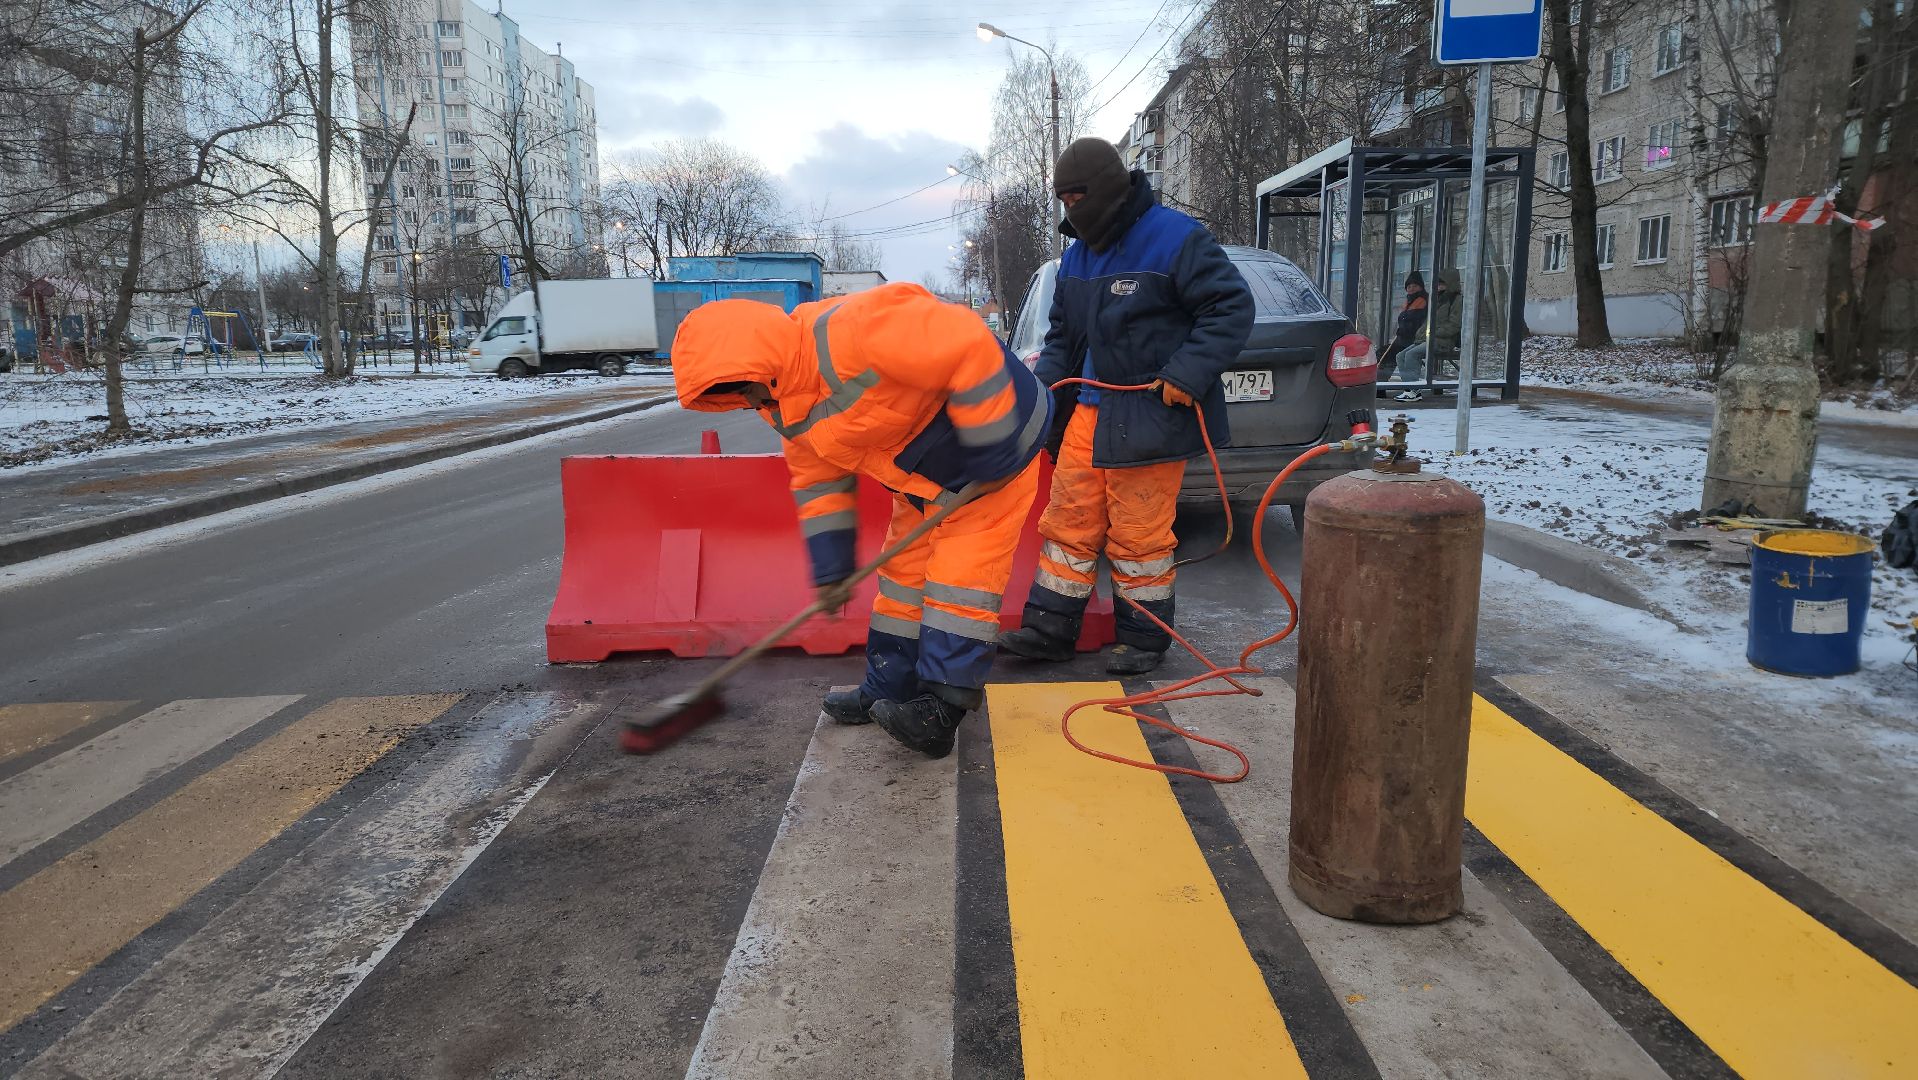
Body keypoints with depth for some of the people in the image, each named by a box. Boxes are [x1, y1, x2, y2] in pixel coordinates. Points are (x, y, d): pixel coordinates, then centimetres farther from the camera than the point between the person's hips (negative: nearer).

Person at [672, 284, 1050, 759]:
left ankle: (943, 709, -5)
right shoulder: (789, 408, -2)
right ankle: (888, 692, 23)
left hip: (994, 456, -9)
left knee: (960, 578, -10)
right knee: (904, 573, 11)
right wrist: (831, 568, 3)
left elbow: (968, 347, -37)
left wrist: (991, 451, -32)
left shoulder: (856, 331, -34)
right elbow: (818, 481, 8)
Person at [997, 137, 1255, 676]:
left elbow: (1232, 306, -11)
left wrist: (1188, 373, -19)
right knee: (1069, 522, 8)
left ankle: (1144, 637, 15)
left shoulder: (1175, 238, -10)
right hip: (1089, 411, 7)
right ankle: (1049, 627, 17)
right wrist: (1045, 384, 7)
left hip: (1150, 417, -7)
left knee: (1139, 534, -1)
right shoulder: (1077, 255, 14)